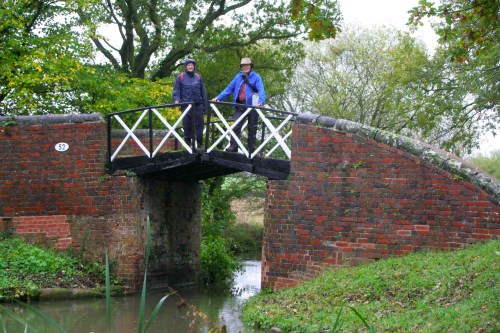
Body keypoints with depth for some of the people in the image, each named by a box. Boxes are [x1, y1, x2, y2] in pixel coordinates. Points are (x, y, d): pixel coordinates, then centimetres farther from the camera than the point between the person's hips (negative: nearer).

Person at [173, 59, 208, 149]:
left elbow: (203, 92, 15)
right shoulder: (180, 77, 6)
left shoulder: (198, 77, 13)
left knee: (199, 124, -3)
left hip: (198, 105, 1)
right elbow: (176, 90, 5)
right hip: (186, 105, -1)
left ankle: (200, 143, 2)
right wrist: (176, 99, -14)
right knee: (187, 125, 1)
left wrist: (205, 105, 11)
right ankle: (188, 143, 10)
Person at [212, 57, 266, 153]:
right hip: (240, 105, 3)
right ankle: (233, 146, -11)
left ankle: (251, 149, 11)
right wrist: (218, 98, 4)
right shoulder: (238, 77, 12)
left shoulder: (256, 77, -2)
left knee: (252, 128, 5)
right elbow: (229, 88, 13)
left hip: (251, 105, -3)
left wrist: (261, 102, -32)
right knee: (236, 126, -8)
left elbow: (261, 90, -14)